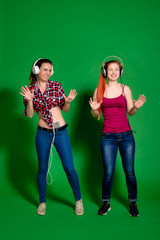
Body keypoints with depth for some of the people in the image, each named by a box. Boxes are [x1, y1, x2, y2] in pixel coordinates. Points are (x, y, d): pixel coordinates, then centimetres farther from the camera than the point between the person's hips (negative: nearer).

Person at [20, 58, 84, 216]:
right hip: (42, 133, 0)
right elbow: (30, 114, -2)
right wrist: (30, 100, -17)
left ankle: (78, 200, 19)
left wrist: (68, 101, -13)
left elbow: (65, 109, 7)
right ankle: (42, 202, 26)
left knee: (69, 168, -1)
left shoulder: (56, 86, 2)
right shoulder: (30, 90, 2)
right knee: (42, 168, 9)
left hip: (60, 132, 0)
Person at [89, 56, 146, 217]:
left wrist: (136, 107, -12)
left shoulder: (125, 89, 5)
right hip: (108, 137, 0)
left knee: (129, 171, 3)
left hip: (126, 135, 1)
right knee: (108, 173, -2)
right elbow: (96, 115, 9)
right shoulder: (99, 90, 4)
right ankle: (106, 203, 19)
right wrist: (94, 109, -12)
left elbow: (130, 112, 8)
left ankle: (133, 203, 22)